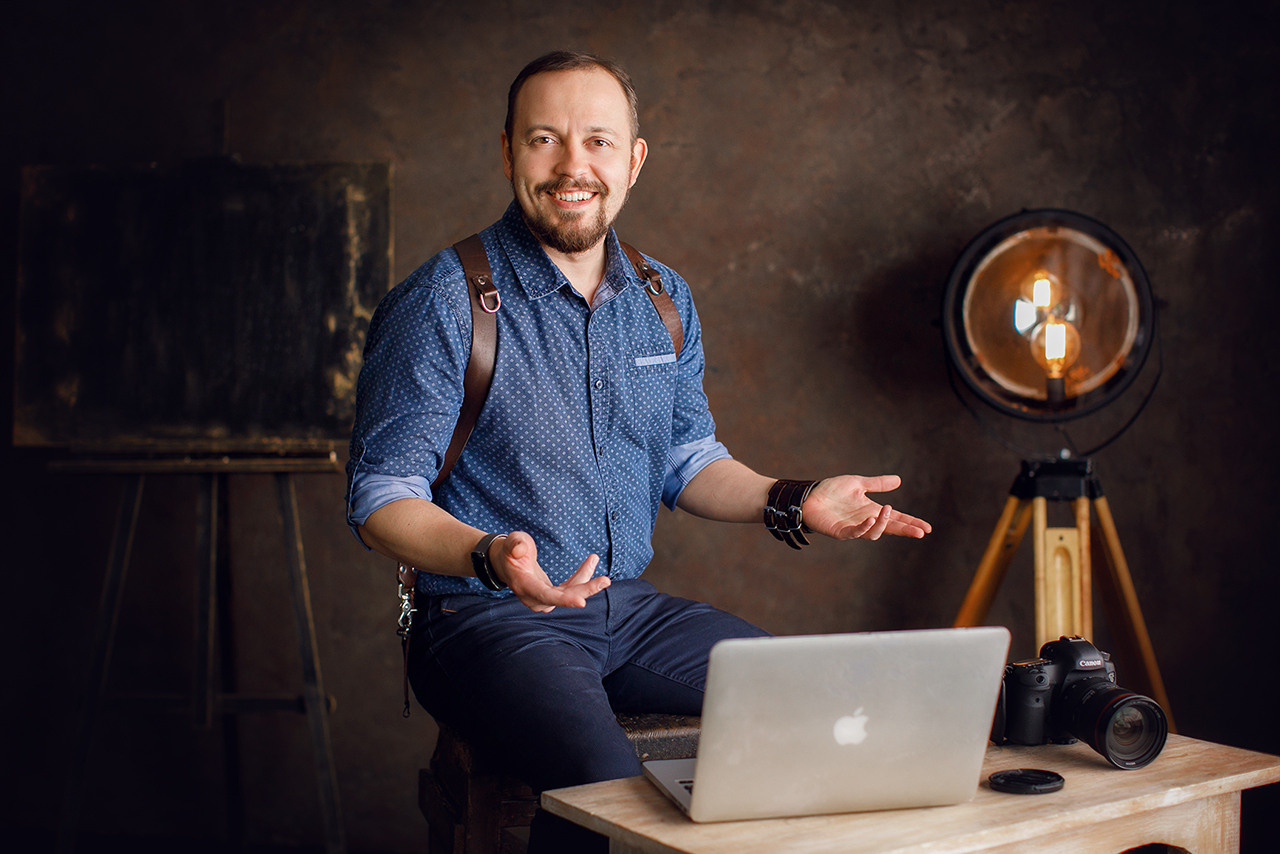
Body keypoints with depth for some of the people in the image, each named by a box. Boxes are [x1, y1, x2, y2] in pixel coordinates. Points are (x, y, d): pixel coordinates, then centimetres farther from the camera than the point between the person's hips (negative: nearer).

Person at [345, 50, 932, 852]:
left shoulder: (664, 300, 9)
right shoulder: (443, 304, -11)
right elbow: (382, 499, -12)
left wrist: (790, 502, 1)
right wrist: (489, 557, -31)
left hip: (632, 607, 6)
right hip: (488, 617, -6)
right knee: (605, 778, -32)